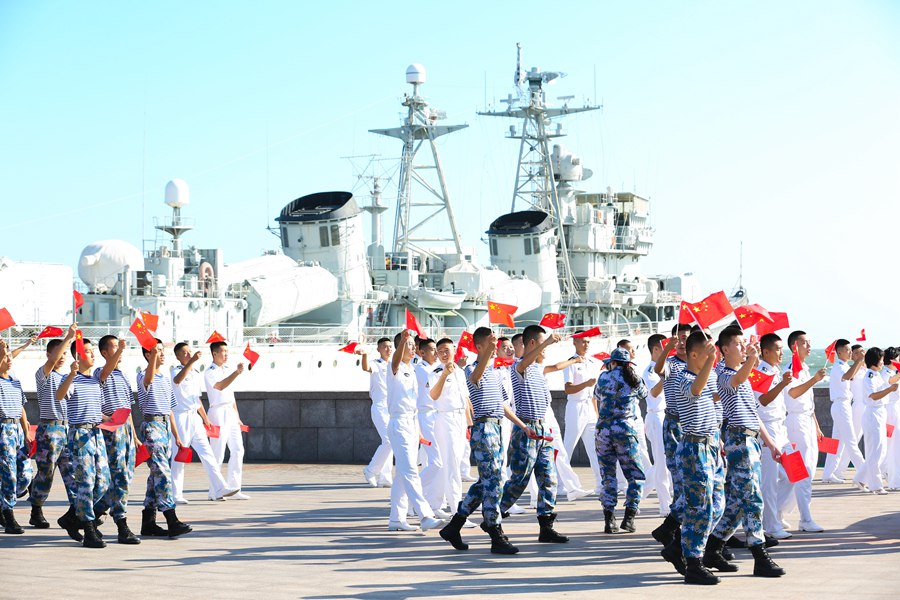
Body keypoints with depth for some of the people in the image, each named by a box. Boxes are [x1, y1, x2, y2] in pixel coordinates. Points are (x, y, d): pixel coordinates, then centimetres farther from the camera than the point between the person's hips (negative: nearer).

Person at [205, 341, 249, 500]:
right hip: (218, 413, -8)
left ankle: (233, 489, 11)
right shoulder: (210, 372, -8)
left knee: (238, 450, 5)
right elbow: (220, 386, -28)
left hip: (231, 413, 8)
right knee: (218, 453, -7)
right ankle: (214, 492, -2)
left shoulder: (228, 369, 16)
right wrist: (237, 373, -37)